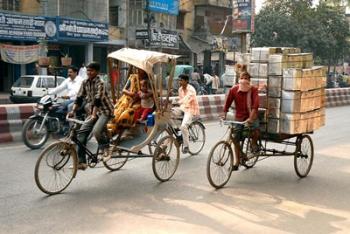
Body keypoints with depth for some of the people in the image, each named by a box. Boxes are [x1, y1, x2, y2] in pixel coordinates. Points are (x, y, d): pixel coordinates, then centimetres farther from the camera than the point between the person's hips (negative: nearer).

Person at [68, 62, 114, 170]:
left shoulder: (100, 83, -18)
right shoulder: (85, 82, 2)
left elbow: (98, 99, -28)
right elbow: (79, 97, 0)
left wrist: (93, 115, -39)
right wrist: (73, 111, -13)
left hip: (105, 110, -7)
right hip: (94, 111, 7)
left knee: (96, 131, -30)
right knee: (81, 133, -5)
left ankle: (105, 148, 0)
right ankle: (81, 162, -1)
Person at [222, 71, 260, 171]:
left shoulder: (253, 90, -11)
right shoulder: (234, 90, -6)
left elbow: (255, 104, -23)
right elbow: (227, 103, -4)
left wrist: (251, 118, -34)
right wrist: (224, 115, -13)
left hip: (251, 116, -2)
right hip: (239, 117, 2)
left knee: (255, 131, -30)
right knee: (236, 139, 3)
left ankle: (254, 144, 5)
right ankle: (237, 162, 19)